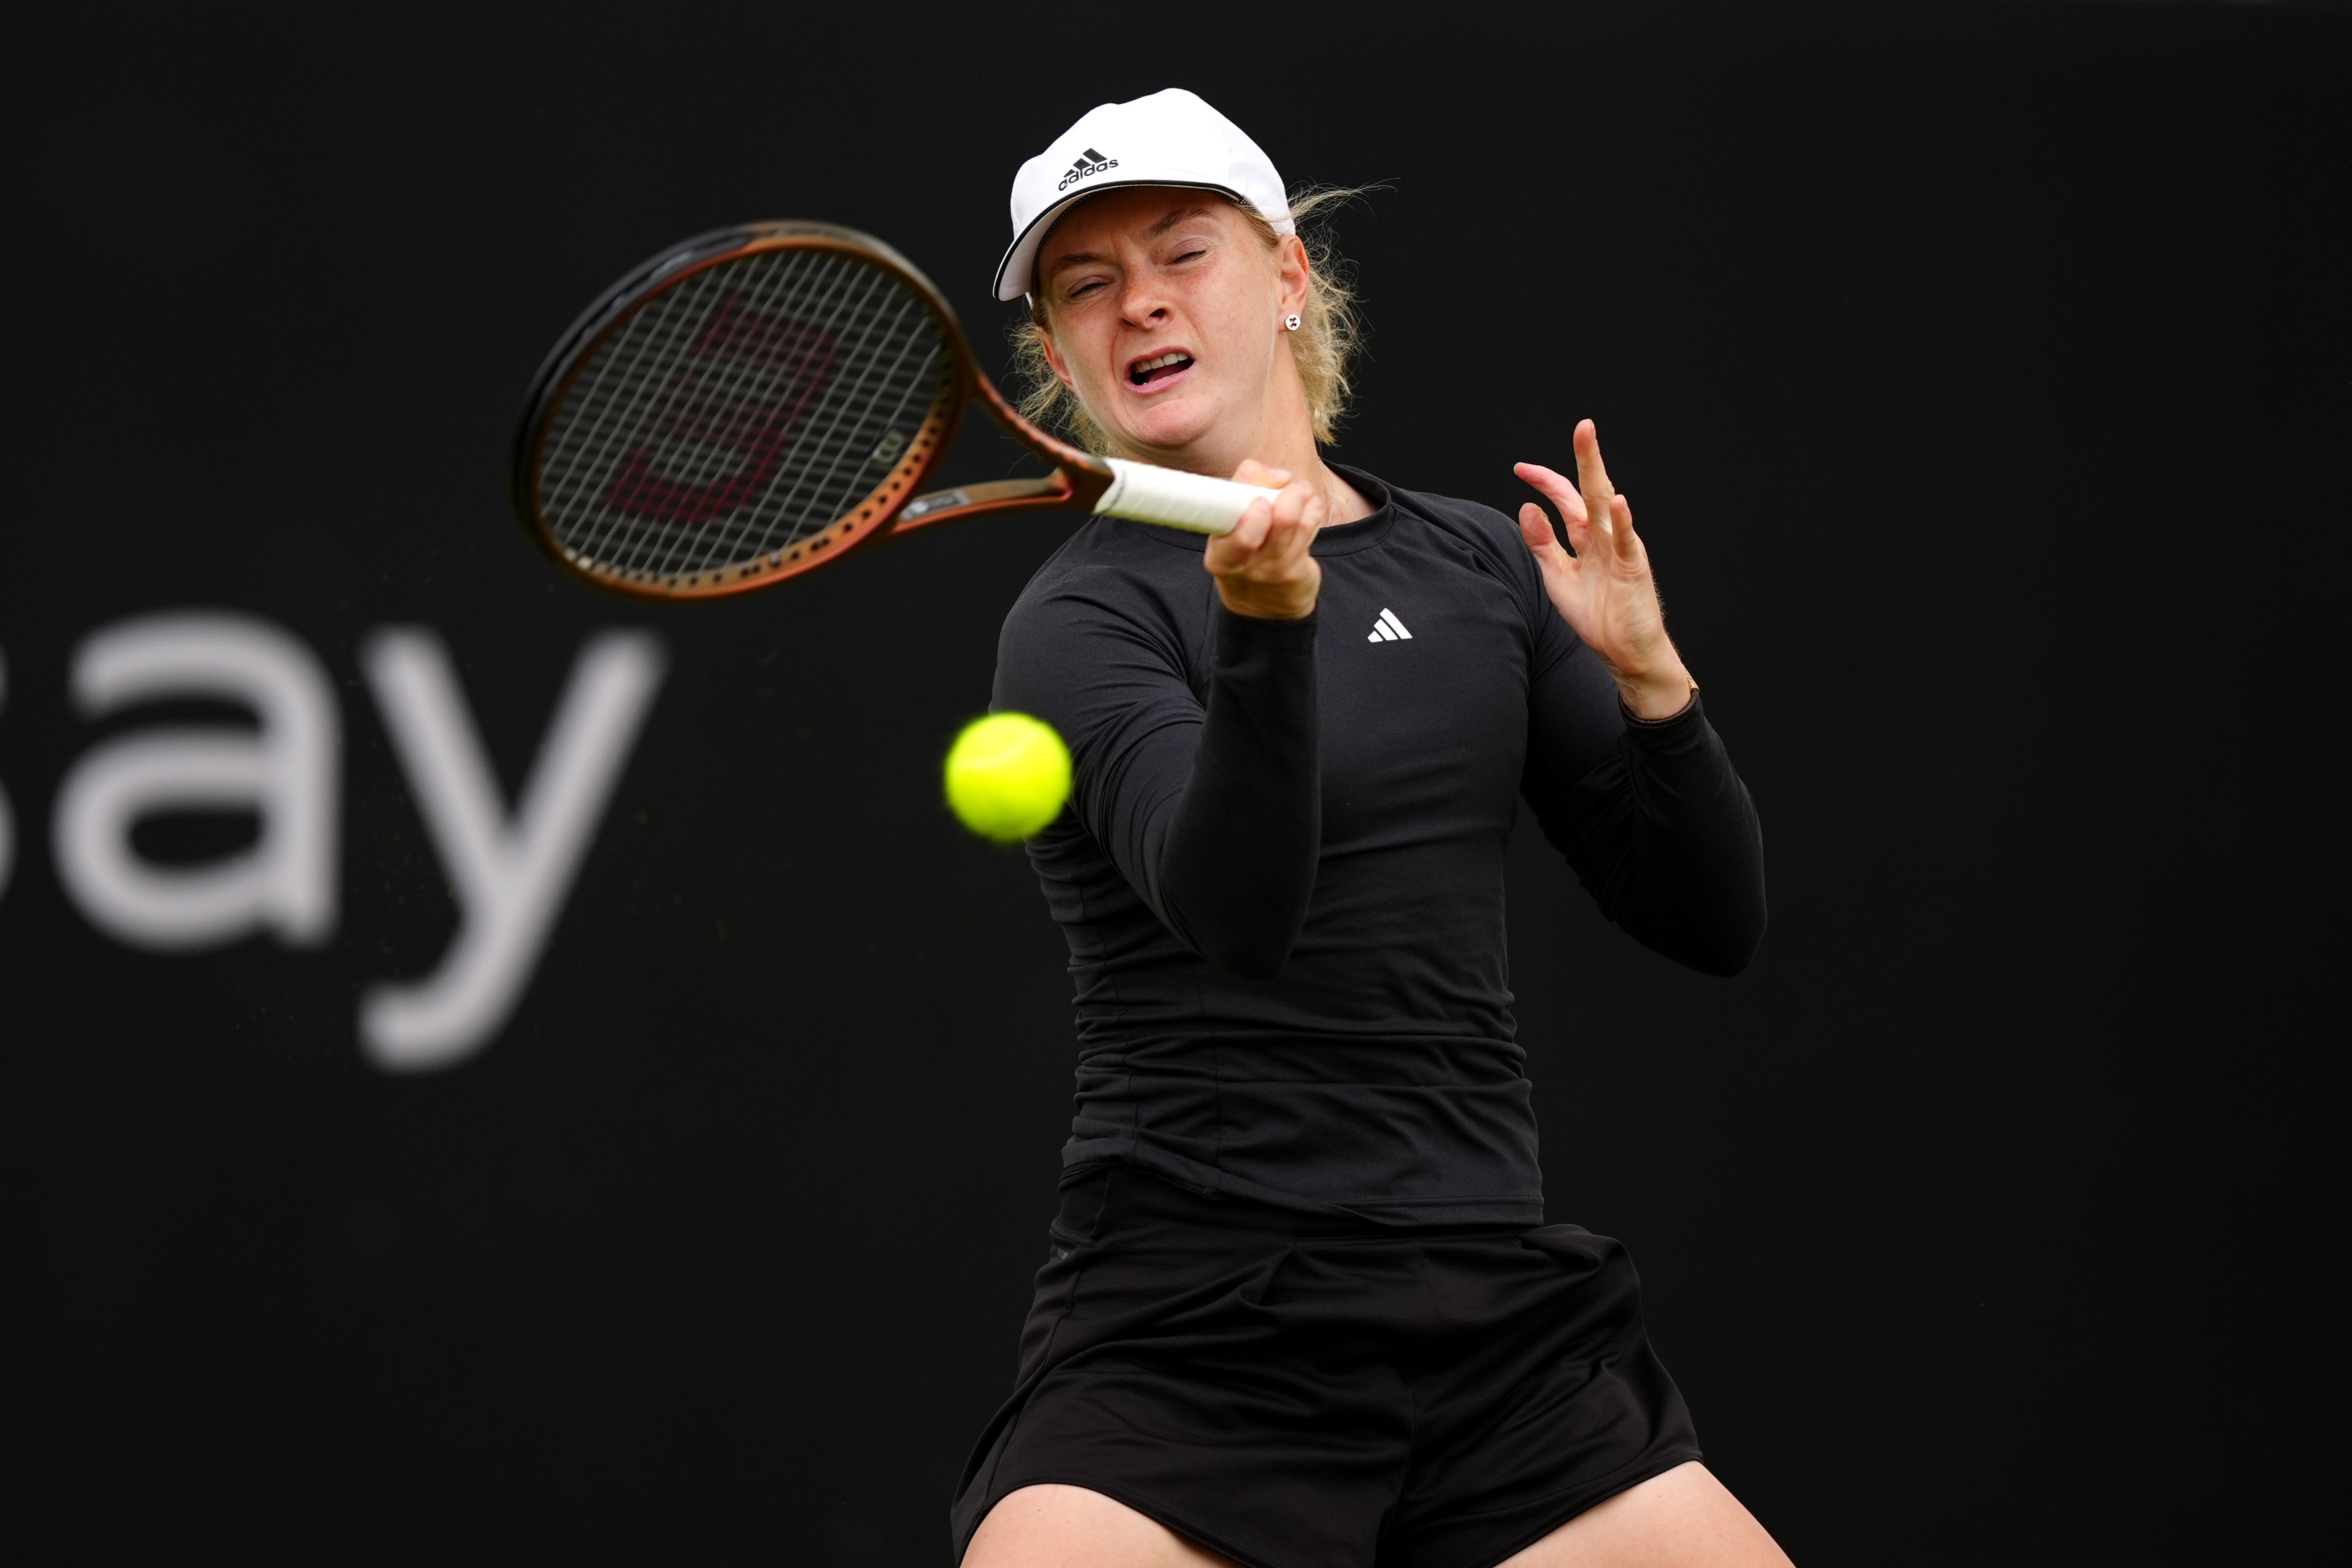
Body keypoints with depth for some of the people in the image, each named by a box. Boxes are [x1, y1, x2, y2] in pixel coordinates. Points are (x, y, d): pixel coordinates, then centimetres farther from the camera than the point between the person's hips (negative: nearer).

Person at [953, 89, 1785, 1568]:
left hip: (1498, 1325, 5)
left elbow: (1713, 922, 11)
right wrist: (1266, 629, -38)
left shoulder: (1484, 565, 13)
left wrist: (1645, 670, -6)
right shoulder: (1086, 618, -3)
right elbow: (1231, 914, -22)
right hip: (1196, 1323, -5)